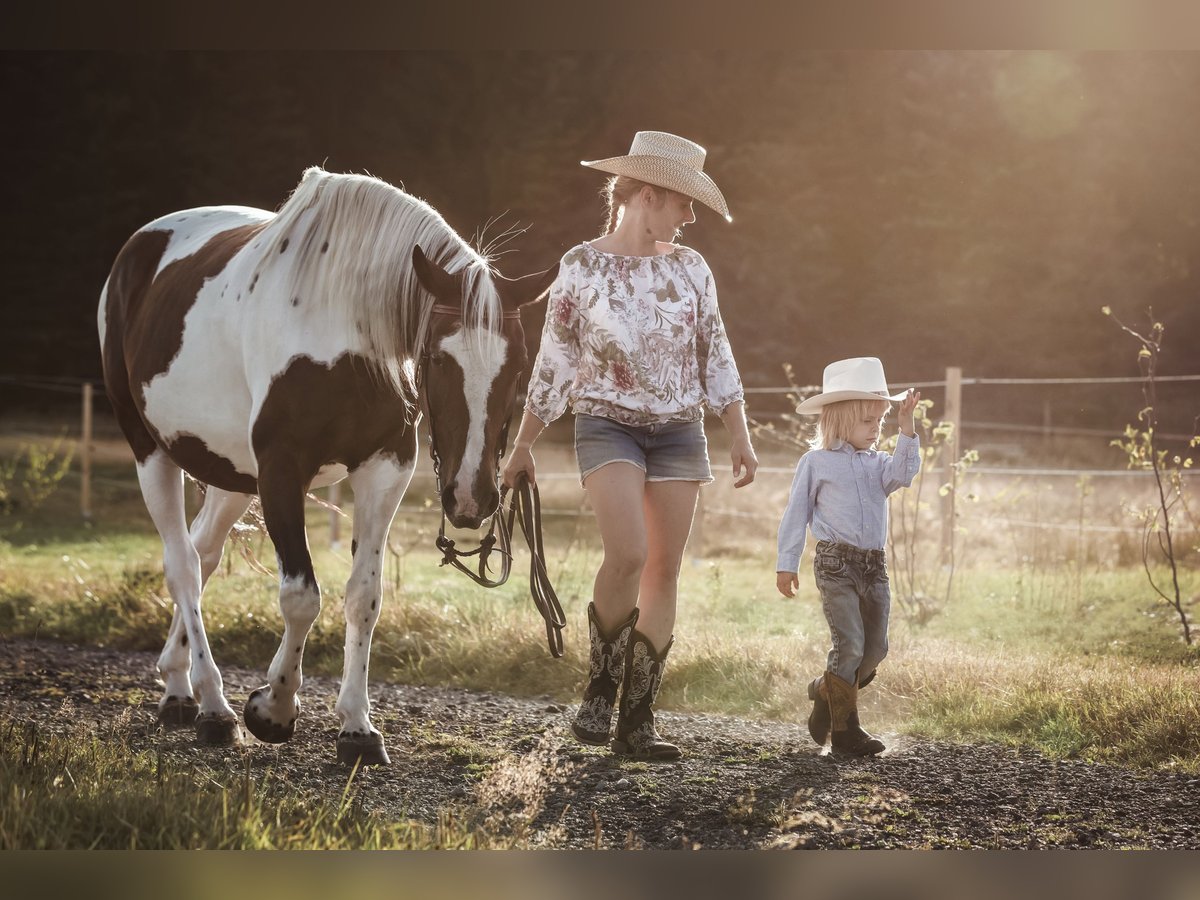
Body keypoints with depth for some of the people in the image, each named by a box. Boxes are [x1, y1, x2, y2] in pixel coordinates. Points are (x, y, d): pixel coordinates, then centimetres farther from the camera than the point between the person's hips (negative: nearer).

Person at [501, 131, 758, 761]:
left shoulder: (690, 269, 6)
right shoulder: (582, 266, -4)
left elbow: (716, 358, 10)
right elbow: (553, 363, 1)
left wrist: (740, 439, 6)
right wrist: (522, 447, 4)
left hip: (678, 431, 4)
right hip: (608, 425, -4)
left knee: (664, 572, 1)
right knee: (628, 554, -23)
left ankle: (636, 720, 7)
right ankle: (600, 686, -2)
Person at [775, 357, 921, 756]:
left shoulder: (877, 463, 14)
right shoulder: (815, 462, 3)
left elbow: (903, 472, -8)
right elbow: (796, 514, 5)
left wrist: (906, 428, -15)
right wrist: (786, 564, 3)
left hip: (875, 564, 5)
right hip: (835, 562, -5)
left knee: (876, 648, 5)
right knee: (849, 644, -12)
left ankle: (825, 692, 28)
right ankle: (845, 730, -4)